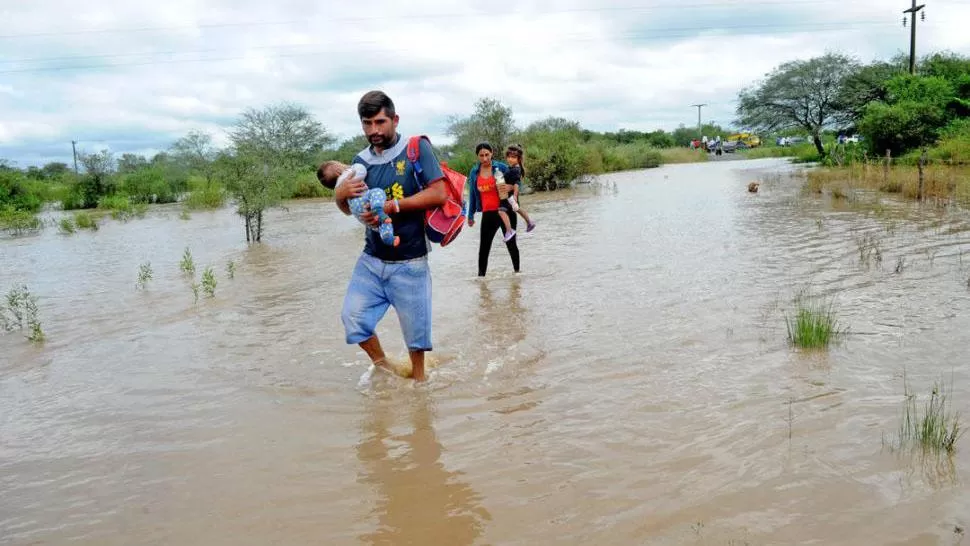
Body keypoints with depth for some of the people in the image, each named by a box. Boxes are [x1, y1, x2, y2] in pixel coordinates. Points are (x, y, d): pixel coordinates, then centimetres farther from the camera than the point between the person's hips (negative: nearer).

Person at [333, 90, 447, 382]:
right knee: (353, 317, 2)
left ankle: (418, 377, 31)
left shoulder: (416, 148, -9)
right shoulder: (362, 160, 5)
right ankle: (384, 366, 27)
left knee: (414, 328, 7)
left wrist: (392, 206, -22)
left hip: (409, 263, -4)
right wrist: (340, 194, -10)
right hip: (371, 260, 5)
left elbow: (438, 194, -18)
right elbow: (348, 209, 14)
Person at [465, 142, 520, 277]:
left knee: (510, 243, 9)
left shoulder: (501, 167, -5)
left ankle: (517, 270, 26)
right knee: (484, 246, 1)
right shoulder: (474, 172, 4)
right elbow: (472, 195, 11)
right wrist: (470, 215, 12)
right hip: (488, 214, 2)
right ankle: (481, 274, 9)